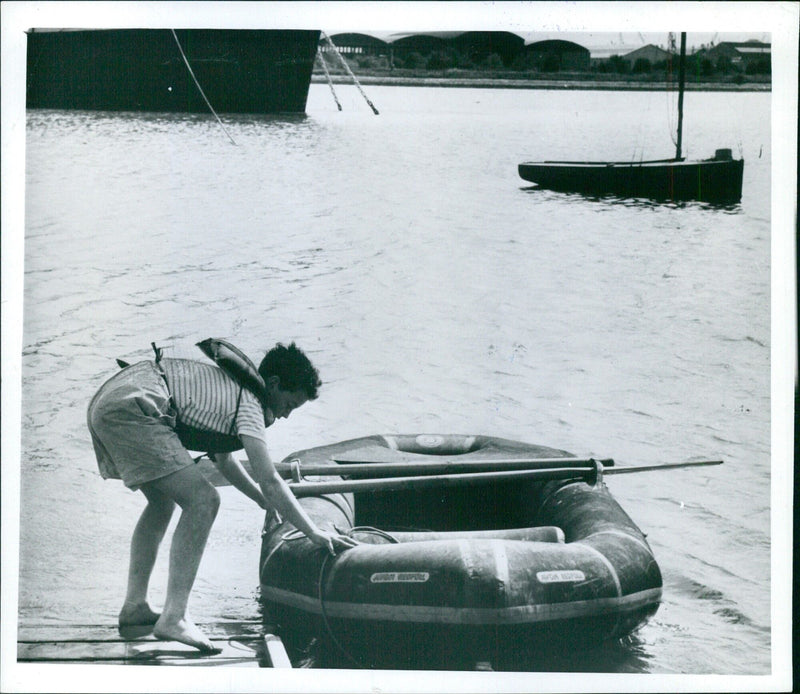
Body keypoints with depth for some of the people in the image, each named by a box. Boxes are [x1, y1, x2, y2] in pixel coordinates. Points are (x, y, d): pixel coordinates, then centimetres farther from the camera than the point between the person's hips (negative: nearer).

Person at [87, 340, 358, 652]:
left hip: (103, 403, 11)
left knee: (162, 501, 26)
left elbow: (224, 460, 41)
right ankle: (173, 619, -16)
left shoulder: (229, 387, 27)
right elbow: (269, 481, -9)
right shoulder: (248, 402, -1)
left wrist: (268, 503, 44)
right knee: (203, 501, -12)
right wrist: (314, 533, -7)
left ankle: (134, 606, 23)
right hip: (129, 408, -11)